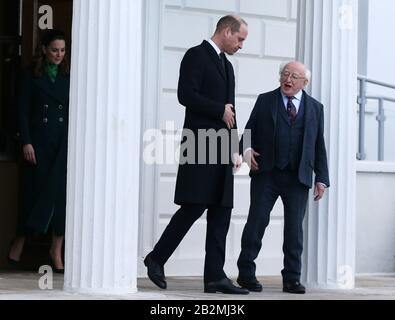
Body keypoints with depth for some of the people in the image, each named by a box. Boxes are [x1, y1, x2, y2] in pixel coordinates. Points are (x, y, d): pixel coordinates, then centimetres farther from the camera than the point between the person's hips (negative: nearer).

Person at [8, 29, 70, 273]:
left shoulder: (69, 76, 10)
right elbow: (23, 110, 1)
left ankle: (57, 250, 2)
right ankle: (20, 242, 16)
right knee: (36, 189, -2)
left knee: (62, 192, -4)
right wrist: (26, 142, -7)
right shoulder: (32, 75, 3)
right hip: (39, 140, -2)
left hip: (64, 142, 2)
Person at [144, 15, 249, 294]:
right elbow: (186, 95, -16)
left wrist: (235, 148, 17)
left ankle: (215, 276, 1)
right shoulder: (197, 56, -4)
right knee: (194, 206, -11)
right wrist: (220, 110, -9)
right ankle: (156, 259, 3)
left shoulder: (227, 65, 23)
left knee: (221, 212, 2)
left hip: (222, 150, 8)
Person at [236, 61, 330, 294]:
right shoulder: (265, 100, 9)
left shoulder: (315, 108, 12)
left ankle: (292, 279, 8)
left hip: (298, 178, 1)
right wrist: (247, 148, -12)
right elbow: (249, 130, 10)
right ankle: (246, 273, 6)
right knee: (257, 220, -3)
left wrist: (321, 179, 5)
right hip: (266, 173, -1)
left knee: (295, 227, 2)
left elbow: (319, 146, 11)